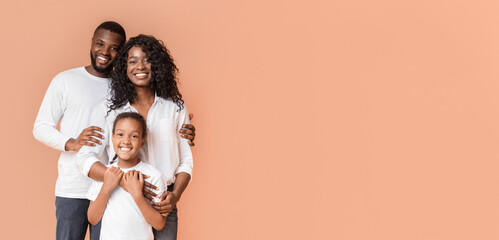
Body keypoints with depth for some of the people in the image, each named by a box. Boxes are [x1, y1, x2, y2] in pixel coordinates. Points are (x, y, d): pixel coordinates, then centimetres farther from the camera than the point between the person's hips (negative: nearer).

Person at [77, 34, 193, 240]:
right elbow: (84, 159, -5)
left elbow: (186, 161, 10)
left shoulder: (175, 108, 8)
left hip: (163, 206, 1)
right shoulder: (108, 110, 4)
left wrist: (175, 195, -8)